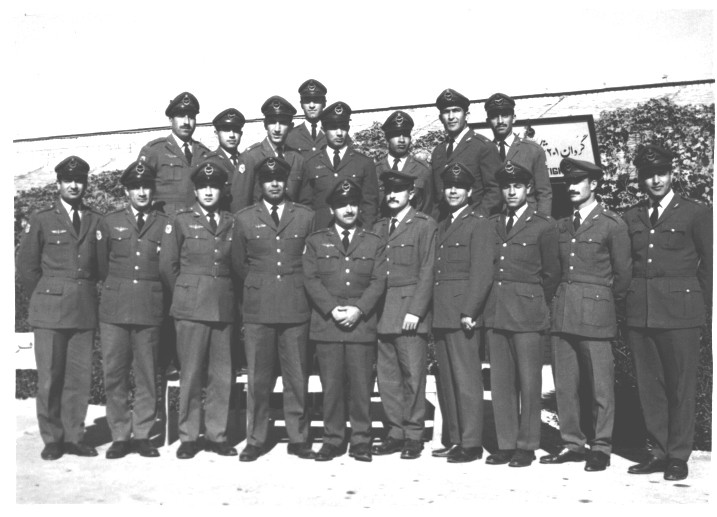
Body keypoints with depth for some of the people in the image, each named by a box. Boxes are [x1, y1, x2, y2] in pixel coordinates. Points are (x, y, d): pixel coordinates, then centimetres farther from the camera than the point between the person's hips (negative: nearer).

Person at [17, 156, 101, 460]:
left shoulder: (95, 221, 10)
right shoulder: (42, 220, 4)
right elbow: (26, 264, 7)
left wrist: (85, 291, 9)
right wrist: (44, 297, 7)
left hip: (85, 309, 2)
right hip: (50, 309, -2)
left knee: (80, 377, 4)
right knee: (49, 377, 0)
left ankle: (74, 437, 15)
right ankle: (52, 439, 12)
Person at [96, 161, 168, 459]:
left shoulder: (165, 225, 6)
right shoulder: (109, 222, 8)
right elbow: (101, 266, 14)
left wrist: (154, 294, 10)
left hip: (150, 310, -1)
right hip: (114, 310, 1)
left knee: (146, 376, 3)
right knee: (114, 375, 2)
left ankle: (142, 435, 14)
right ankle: (120, 436, 13)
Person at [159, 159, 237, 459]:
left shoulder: (230, 223, 11)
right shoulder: (181, 221, 3)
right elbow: (167, 265, 4)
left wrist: (228, 295, 11)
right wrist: (184, 295, 8)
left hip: (224, 308, 3)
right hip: (191, 309, -3)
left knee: (222, 376, 6)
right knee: (191, 375, 0)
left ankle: (216, 435, 17)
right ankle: (188, 437, 12)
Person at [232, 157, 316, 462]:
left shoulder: (306, 217, 7)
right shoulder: (244, 219, 8)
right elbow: (239, 263, 16)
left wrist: (295, 286, 11)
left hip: (296, 308, 0)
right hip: (258, 309, 0)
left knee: (297, 378, 5)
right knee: (258, 379, 4)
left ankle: (298, 439, 16)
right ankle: (255, 440, 16)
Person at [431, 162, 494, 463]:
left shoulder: (478, 224, -2)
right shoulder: (442, 226, 21)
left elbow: (481, 274, -10)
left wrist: (469, 312, -16)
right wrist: (433, 311, 10)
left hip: (462, 314, -8)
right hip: (441, 314, 8)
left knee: (466, 379, -4)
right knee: (446, 380, 10)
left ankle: (471, 444, 5)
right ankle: (455, 439, 19)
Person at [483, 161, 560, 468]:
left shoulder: (543, 226, 0)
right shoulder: (491, 225, 14)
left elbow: (551, 273, 4)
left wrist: (536, 305, 9)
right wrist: (490, 302, 10)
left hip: (527, 312, -4)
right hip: (495, 312, 4)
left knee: (528, 380, 0)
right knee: (500, 380, 7)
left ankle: (527, 446, 11)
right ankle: (505, 444, 16)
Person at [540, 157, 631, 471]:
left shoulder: (612, 224, -1)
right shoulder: (562, 225, 14)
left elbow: (623, 272, 2)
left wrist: (610, 305, 7)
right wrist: (559, 299, 10)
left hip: (596, 312, -5)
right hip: (562, 312, 5)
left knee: (601, 384, 0)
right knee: (564, 383, 8)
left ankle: (601, 448, 13)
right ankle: (572, 443, 19)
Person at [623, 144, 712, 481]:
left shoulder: (696, 214, 3)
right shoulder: (631, 218, 13)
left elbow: (708, 264, 5)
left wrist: (703, 306, 3)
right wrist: (633, 299, 7)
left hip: (679, 311, -4)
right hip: (640, 312, 4)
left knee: (681, 385, 1)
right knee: (649, 385, 8)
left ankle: (678, 456, 13)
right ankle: (659, 451, 19)